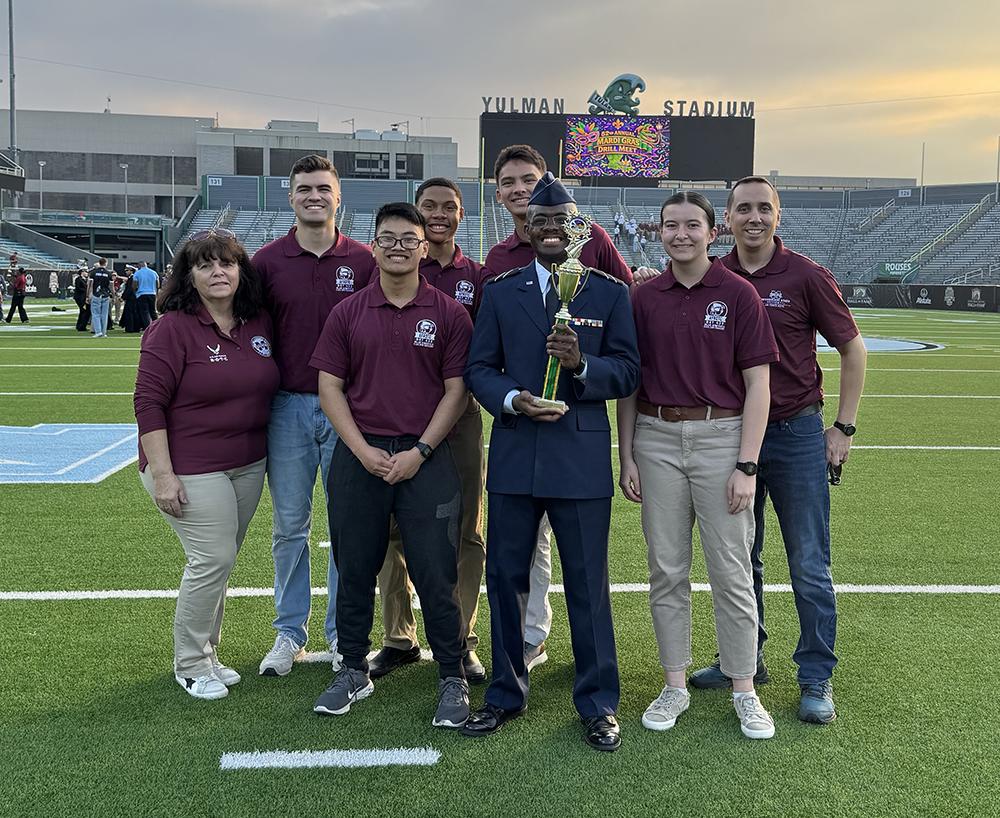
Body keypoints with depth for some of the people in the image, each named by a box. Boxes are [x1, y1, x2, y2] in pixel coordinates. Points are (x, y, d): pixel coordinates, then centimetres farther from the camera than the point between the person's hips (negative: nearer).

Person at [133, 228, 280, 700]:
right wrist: (162, 474, -19)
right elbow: (149, 403, -14)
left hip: (248, 466, 6)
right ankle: (190, 664, 11)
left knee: (221, 563, 13)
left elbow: (270, 386, 18)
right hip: (193, 469, -6)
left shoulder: (260, 323, 5)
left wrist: (270, 454, 15)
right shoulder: (172, 329, -12)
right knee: (213, 559, -8)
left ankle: (206, 654, 29)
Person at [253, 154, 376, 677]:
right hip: (288, 406, 1)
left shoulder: (363, 262, 1)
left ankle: (342, 632, 20)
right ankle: (290, 632, 21)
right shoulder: (267, 261, 3)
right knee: (290, 525, 8)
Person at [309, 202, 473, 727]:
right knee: (354, 569, 10)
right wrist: (363, 450, -7)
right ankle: (354, 671, 26)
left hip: (425, 458, -2)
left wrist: (418, 452, -9)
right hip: (359, 455, 2)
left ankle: (452, 679, 13)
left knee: (436, 573, -1)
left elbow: (457, 391, 0)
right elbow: (330, 387, 4)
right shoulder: (348, 313, 6)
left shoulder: (448, 314, 2)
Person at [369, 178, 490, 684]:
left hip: (459, 414, 1)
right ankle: (398, 639, 20)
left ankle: (462, 642, 16)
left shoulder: (477, 277, 8)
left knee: (465, 532, 4)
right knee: (391, 529, 5)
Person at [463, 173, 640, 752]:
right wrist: (512, 399, -13)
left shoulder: (610, 292, 4)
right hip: (514, 455, 2)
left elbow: (628, 371, 1)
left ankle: (598, 704, 19)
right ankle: (506, 694, 27)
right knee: (505, 578, 10)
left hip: (582, 456, -2)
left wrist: (582, 365, -18)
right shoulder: (500, 292, 9)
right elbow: (479, 367, 6)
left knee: (588, 584, 5)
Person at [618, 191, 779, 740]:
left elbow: (757, 385, -4)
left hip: (721, 437, -3)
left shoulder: (738, 294, -2)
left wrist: (747, 465, -10)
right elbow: (628, 384, 9)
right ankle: (674, 685, 21)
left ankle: (744, 690, 15)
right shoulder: (643, 298, 6)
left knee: (732, 571, 2)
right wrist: (626, 458, 4)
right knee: (666, 570, 9)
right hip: (656, 440, 3)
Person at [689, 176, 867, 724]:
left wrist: (844, 427, -2)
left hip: (796, 433, -3)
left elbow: (852, 349, 2)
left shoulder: (806, 277, -6)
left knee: (809, 565, 2)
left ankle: (817, 678, 14)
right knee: (739, 559, 14)